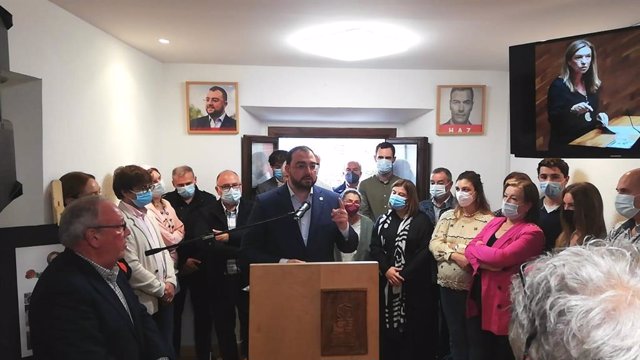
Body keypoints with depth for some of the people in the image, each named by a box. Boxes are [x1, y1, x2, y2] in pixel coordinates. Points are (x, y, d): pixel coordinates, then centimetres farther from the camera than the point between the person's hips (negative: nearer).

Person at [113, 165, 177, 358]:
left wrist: (170, 281, -2)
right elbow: (132, 267, -21)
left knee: (167, 347, 17)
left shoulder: (147, 216, 11)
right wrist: (161, 289, -12)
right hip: (144, 302, -7)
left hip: (164, 297, 8)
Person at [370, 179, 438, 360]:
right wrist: (386, 269, -11)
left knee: (413, 329, 0)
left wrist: (404, 274, -15)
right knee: (387, 327, 6)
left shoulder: (422, 220, 0)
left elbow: (425, 251, -9)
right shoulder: (383, 220, 12)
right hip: (387, 283, 4)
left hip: (414, 285, -3)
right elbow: (375, 247, 5)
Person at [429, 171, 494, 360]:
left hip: (474, 286, -4)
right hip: (448, 284, 4)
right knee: (455, 332, 16)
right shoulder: (448, 216, 7)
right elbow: (434, 243, -2)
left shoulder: (488, 219, -6)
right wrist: (455, 255, -15)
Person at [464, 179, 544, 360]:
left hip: (502, 304, -6)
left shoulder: (532, 232, -12)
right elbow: (469, 249, 5)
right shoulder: (495, 222, 11)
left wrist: (477, 248, -5)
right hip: (478, 298, 6)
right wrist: (483, 262, -16)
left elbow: (502, 257, -23)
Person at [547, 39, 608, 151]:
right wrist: (572, 111, -29)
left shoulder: (591, 84, 9)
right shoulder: (558, 85, -11)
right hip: (565, 144, -7)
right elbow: (553, 119, -15)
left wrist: (598, 116, 1)